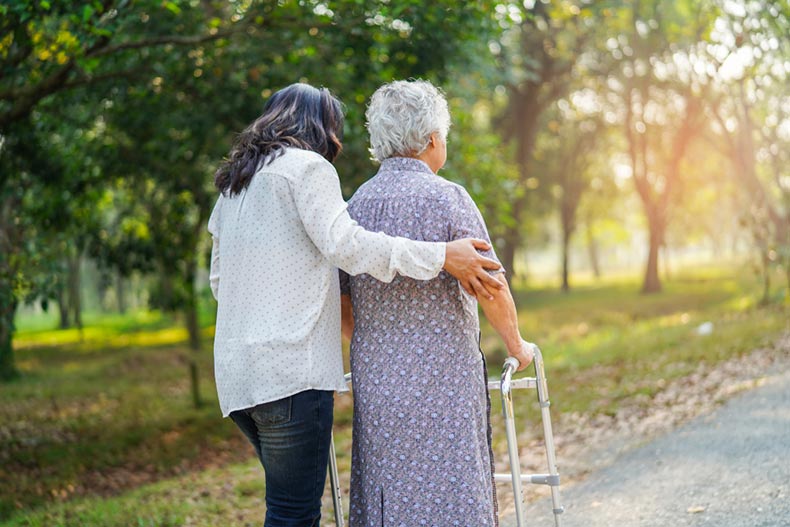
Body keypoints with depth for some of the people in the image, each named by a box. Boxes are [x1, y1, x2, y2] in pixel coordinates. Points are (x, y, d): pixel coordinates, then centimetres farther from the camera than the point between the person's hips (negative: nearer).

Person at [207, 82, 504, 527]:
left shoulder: (234, 183, 24)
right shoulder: (307, 166, -2)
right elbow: (344, 244, -17)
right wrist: (441, 257, -16)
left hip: (237, 370, 9)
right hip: (289, 368, -9)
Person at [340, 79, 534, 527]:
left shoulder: (357, 204, 9)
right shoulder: (446, 197, -8)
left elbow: (342, 301, 13)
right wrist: (518, 347, 5)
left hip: (376, 380, 6)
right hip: (442, 378, -6)